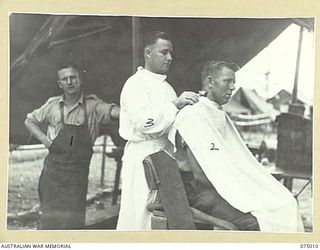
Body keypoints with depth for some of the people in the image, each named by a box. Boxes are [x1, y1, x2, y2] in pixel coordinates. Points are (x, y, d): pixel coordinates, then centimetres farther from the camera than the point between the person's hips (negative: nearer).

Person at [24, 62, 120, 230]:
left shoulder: (92, 105, -2)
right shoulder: (52, 105, 3)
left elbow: (112, 111, -20)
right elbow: (30, 121, 16)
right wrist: (45, 140, 2)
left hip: (78, 173, -1)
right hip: (53, 170, 1)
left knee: (73, 219, 0)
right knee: (50, 216, 4)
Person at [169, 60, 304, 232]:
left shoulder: (221, 114, 20)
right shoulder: (193, 116, -11)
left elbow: (241, 158, 16)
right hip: (197, 190, -9)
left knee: (287, 203, -8)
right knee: (252, 222, -29)